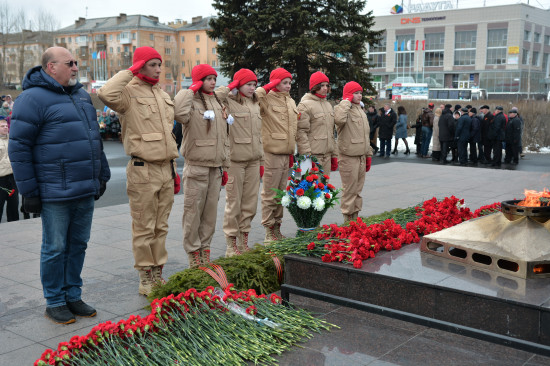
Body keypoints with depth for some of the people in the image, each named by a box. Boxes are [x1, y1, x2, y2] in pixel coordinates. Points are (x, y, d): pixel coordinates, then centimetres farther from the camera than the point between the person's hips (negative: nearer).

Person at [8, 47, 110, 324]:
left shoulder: (81, 95, 15)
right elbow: (18, 147, -11)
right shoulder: (34, 98, -9)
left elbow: (94, 137, 23)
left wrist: (102, 175, 20)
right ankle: (54, 303, 17)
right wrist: (29, 190, -13)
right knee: (55, 249, 4)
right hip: (55, 194, -7)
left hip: (86, 191, 7)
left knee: (78, 246, 13)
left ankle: (73, 296, 26)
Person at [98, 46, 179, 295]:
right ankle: (145, 278, 11)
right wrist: (130, 72, -17)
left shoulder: (163, 95, 17)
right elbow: (106, 94, -31)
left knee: (161, 226, 13)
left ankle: (157, 273, 23)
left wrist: (174, 169, 20)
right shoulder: (129, 92, -6)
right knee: (144, 228, 0)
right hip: (142, 171, -7)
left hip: (165, 169, 7)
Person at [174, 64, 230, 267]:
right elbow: (180, 114, -31)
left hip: (216, 168, 6)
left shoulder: (219, 103, 16)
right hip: (196, 166, -6)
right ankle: (193, 252, 9)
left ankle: (205, 249, 21)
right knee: (193, 211, -2)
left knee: (211, 210, 10)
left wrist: (225, 166, 17)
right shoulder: (192, 101, -6)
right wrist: (191, 90, -17)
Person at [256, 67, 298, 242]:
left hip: (286, 154, 8)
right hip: (272, 153, -7)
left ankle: (276, 227, 23)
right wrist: (269, 87, -16)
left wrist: (293, 152, 19)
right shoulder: (267, 99, -6)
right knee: (270, 194, -2)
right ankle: (269, 230, 5)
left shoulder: (291, 102, 17)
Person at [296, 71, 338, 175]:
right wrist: (307, 155, -18)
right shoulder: (305, 105, -7)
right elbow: (301, 133, -13)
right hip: (313, 154, -8)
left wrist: (334, 154, 19)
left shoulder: (328, 105, 19)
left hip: (327, 155, 8)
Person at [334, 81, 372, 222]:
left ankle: (354, 217, 21)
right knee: (349, 189, -6)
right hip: (348, 156, -8)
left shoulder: (361, 111, 19)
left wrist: (369, 155, 21)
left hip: (361, 156, 8)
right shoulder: (341, 108, -7)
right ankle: (348, 218, 2)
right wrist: (347, 101, -19)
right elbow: (339, 119, -34)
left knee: (358, 189, 13)